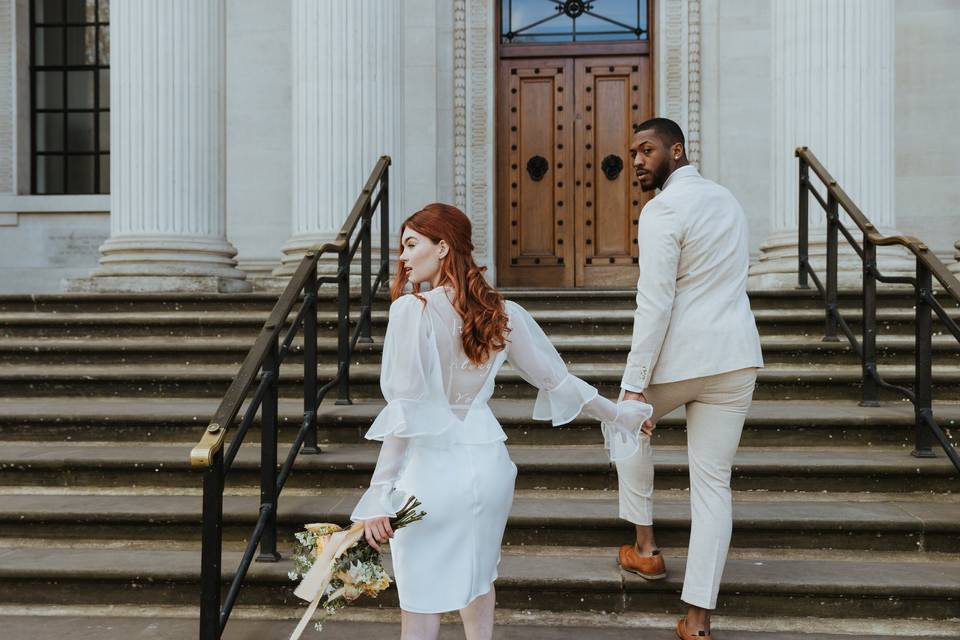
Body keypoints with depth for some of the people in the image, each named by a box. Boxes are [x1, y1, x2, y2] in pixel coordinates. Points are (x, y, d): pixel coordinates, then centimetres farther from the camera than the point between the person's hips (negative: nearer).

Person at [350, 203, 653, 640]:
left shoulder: (413, 310, -14)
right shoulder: (502, 312, 2)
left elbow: (403, 411, -17)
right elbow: (556, 379, 9)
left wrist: (380, 495, -14)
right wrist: (616, 413, 24)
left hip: (432, 469, -5)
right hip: (489, 462, 6)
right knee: (477, 580, 27)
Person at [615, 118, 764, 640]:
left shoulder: (662, 211, -12)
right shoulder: (726, 199, 16)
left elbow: (655, 304, -18)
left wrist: (635, 383, -18)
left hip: (677, 359, -6)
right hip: (737, 360, 7)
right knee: (713, 481, 7)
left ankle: (645, 546, 30)